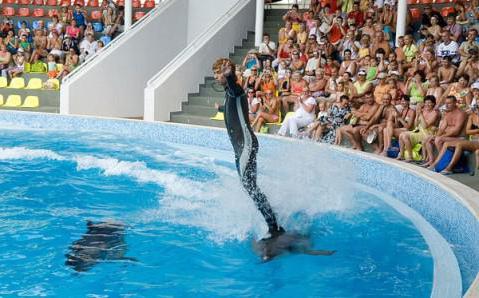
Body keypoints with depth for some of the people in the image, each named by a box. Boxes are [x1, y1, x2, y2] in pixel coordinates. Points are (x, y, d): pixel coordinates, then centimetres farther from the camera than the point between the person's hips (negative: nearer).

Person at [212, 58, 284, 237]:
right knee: (248, 186, 10)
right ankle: (273, 224, 16)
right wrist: (220, 108, 61)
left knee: (249, 185, -20)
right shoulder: (228, 92, 20)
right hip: (240, 147, 11)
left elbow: (232, 82, -37)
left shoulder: (235, 89, -10)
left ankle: (274, 227, -22)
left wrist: (228, 74, -57)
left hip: (246, 144, -10)